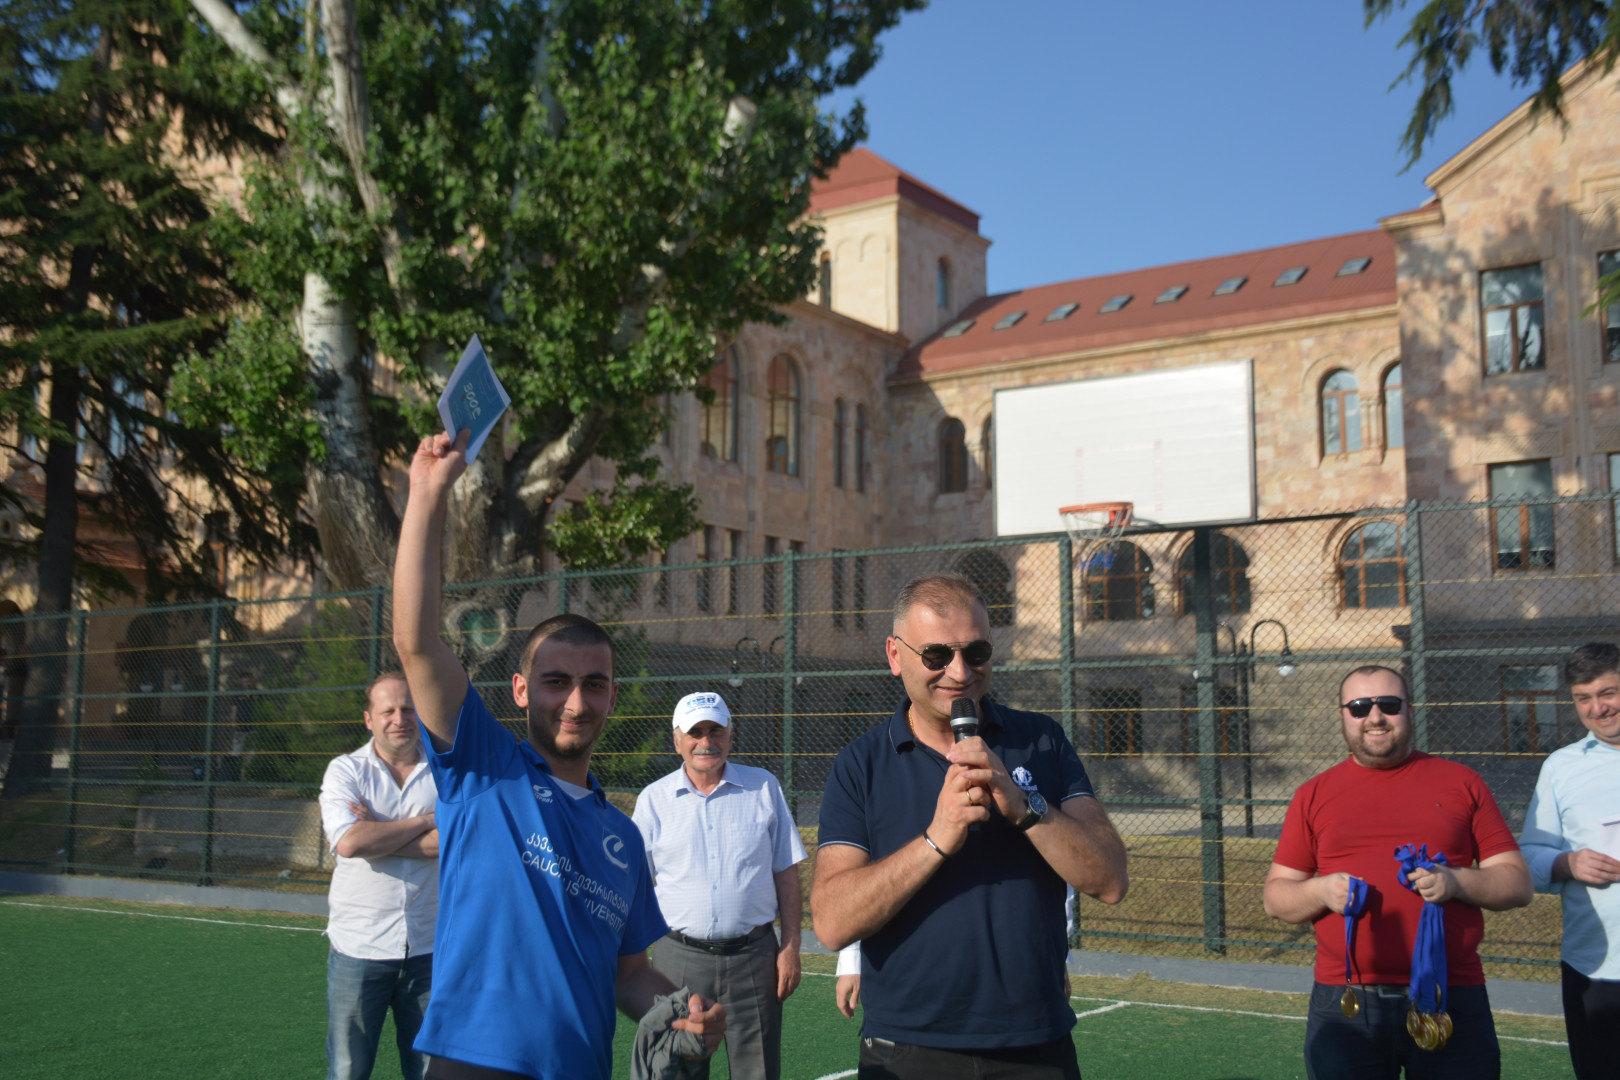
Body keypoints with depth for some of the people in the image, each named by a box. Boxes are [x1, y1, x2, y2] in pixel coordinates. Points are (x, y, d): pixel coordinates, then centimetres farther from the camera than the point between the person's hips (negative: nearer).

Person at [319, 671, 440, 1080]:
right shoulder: (345, 771, 1)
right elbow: (348, 842, -16)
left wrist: (379, 835, -13)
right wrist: (423, 823, -9)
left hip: (429, 949, 1)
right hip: (358, 946, -1)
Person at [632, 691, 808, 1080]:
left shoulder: (764, 788, 5)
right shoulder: (653, 799, 5)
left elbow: (786, 874, 7)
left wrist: (790, 948, 1)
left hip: (753, 957, 0)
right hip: (679, 958, 0)